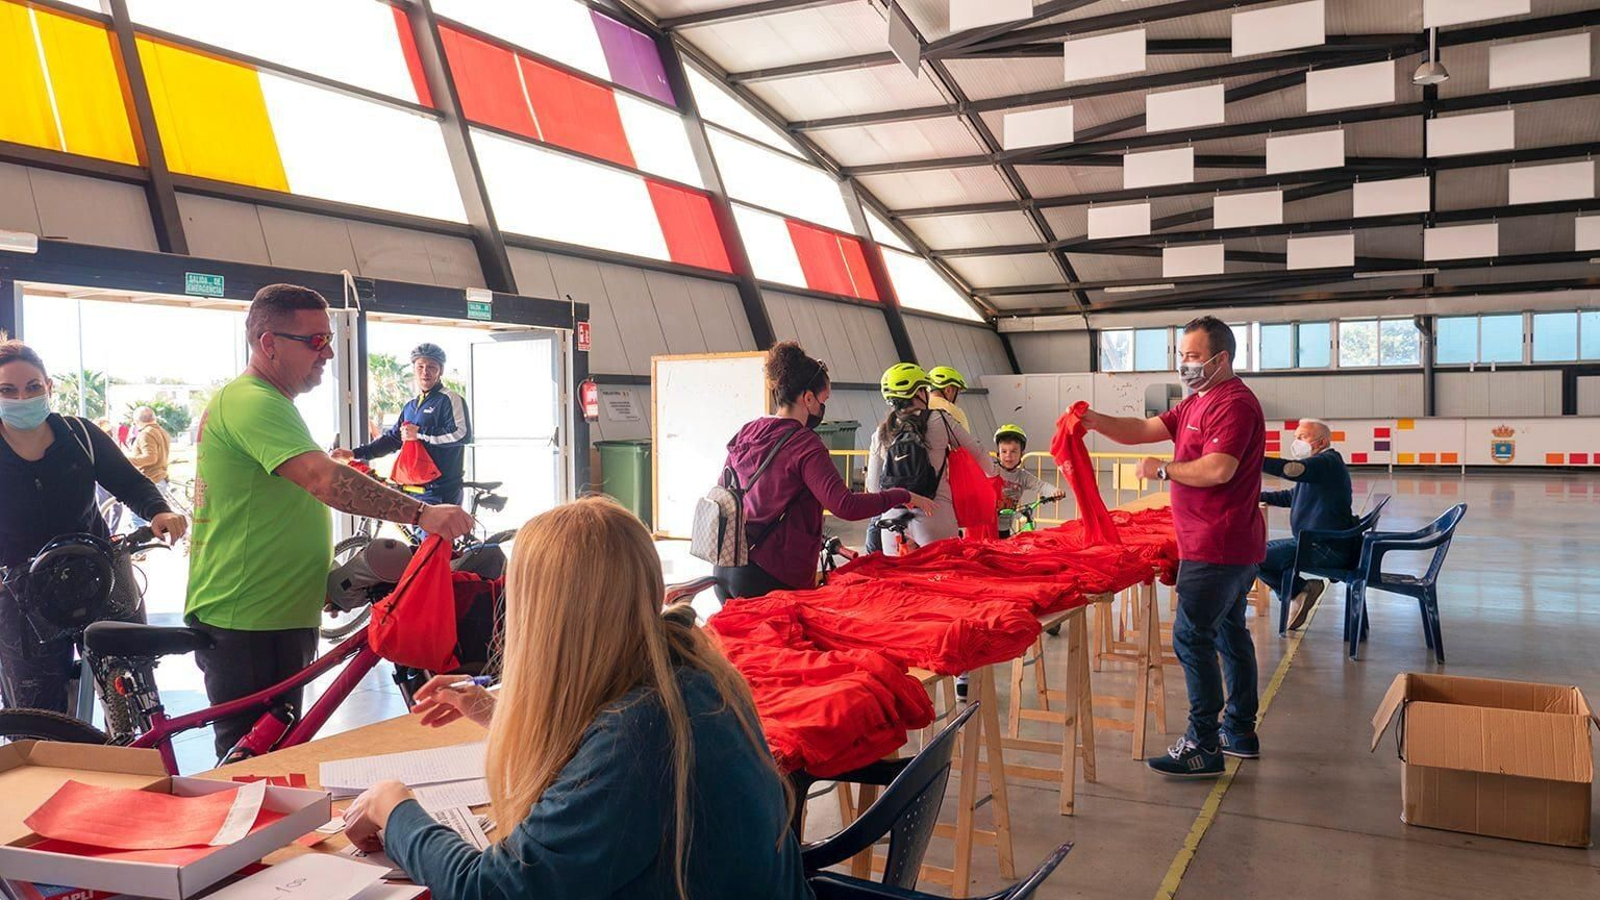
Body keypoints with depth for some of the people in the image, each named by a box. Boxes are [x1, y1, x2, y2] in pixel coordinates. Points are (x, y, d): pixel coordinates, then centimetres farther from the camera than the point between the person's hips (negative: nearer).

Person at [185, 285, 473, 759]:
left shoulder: (260, 400, 18)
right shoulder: (252, 401, -19)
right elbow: (324, 480, -33)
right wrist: (421, 513, -38)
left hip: (274, 616, 11)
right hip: (247, 626, -11)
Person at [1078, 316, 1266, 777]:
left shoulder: (1234, 404, -16)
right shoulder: (1197, 402, 17)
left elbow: (1218, 469, -27)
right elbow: (1146, 429, 9)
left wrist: (1163, 469, -14)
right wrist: (1098, 422, -7)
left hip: (1217, 548, -11)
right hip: (1233, 547, 11)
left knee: (1192, 636, -9)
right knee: (1229, 632, 17)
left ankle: (1204, 746, -4)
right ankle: (1241, 731, 29)